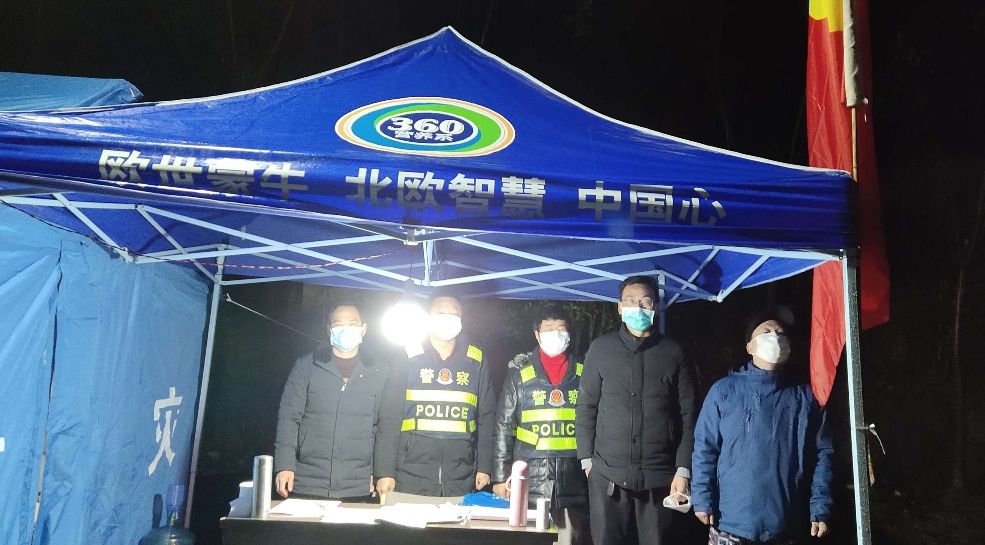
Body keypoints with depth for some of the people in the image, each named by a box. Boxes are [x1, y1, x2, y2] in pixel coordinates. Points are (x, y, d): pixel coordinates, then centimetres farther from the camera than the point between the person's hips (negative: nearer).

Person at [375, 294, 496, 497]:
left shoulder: (476, 361, 9)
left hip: (461, 477, 2)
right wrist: (386, 471, -5)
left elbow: (486, 417, 11)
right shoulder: (409, 357, 2)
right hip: (412, 474, -1)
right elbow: (390, 416, 0)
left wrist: (484, 467, 5)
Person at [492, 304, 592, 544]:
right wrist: (500, 477, 0)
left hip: (576, 481, 1)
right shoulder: (519, 373, 3)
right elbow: (504, 427, 4)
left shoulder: (584, 373, 7)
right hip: (532, 482, -1)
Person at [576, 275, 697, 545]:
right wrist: (586, 458, 2)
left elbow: (688, 414, 4)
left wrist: (683, 469, -2)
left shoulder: (673, 352, 4)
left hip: (660, 475, 0)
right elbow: (586, 407, 7)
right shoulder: (601, 348, 5)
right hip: (607, 473, 0)